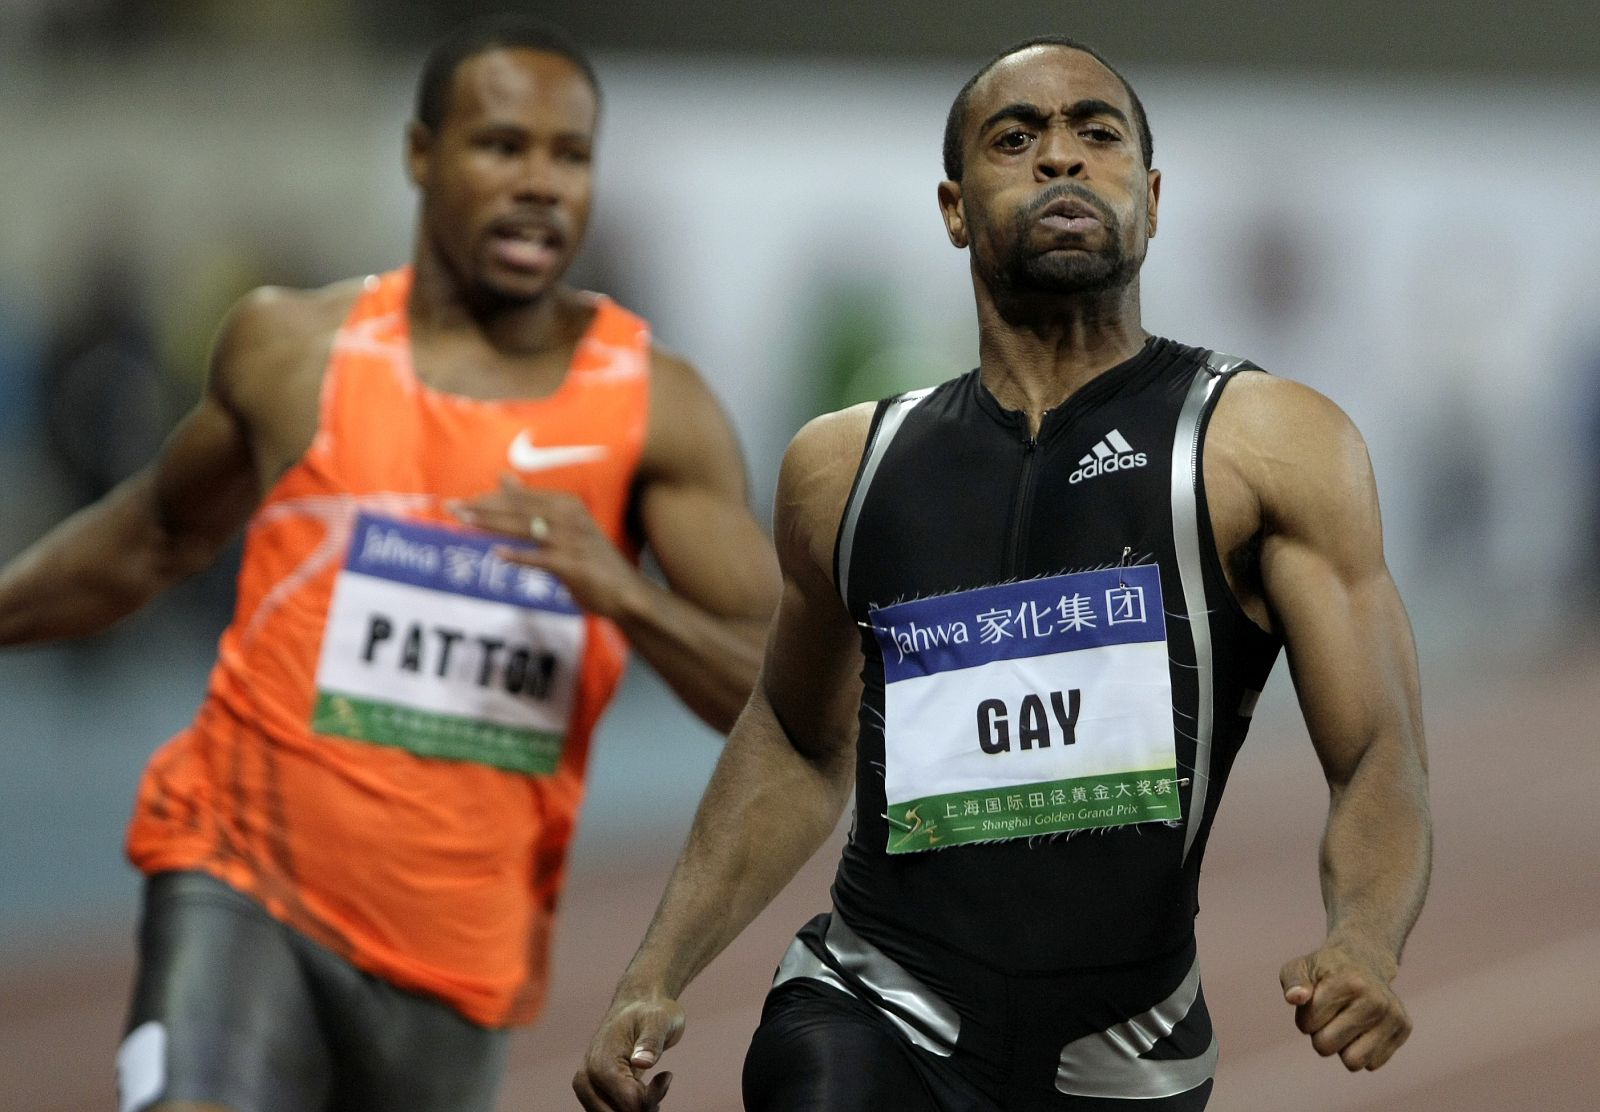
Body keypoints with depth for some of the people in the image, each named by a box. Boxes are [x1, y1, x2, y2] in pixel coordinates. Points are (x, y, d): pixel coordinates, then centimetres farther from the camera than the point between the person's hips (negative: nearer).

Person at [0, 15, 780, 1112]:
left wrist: (622, 591, -24)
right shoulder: (294, 350, 1)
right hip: (244, 882, -1)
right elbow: (162, 531, 21)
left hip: (457, 962, 2)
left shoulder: (653, 405, -2)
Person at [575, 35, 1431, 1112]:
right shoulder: (847, 465, 10)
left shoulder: (1273, 445, 0)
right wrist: (654, 980, 16)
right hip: (872, 1020, 0)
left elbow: (1378, 759, -6)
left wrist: (1363, 942, -26)